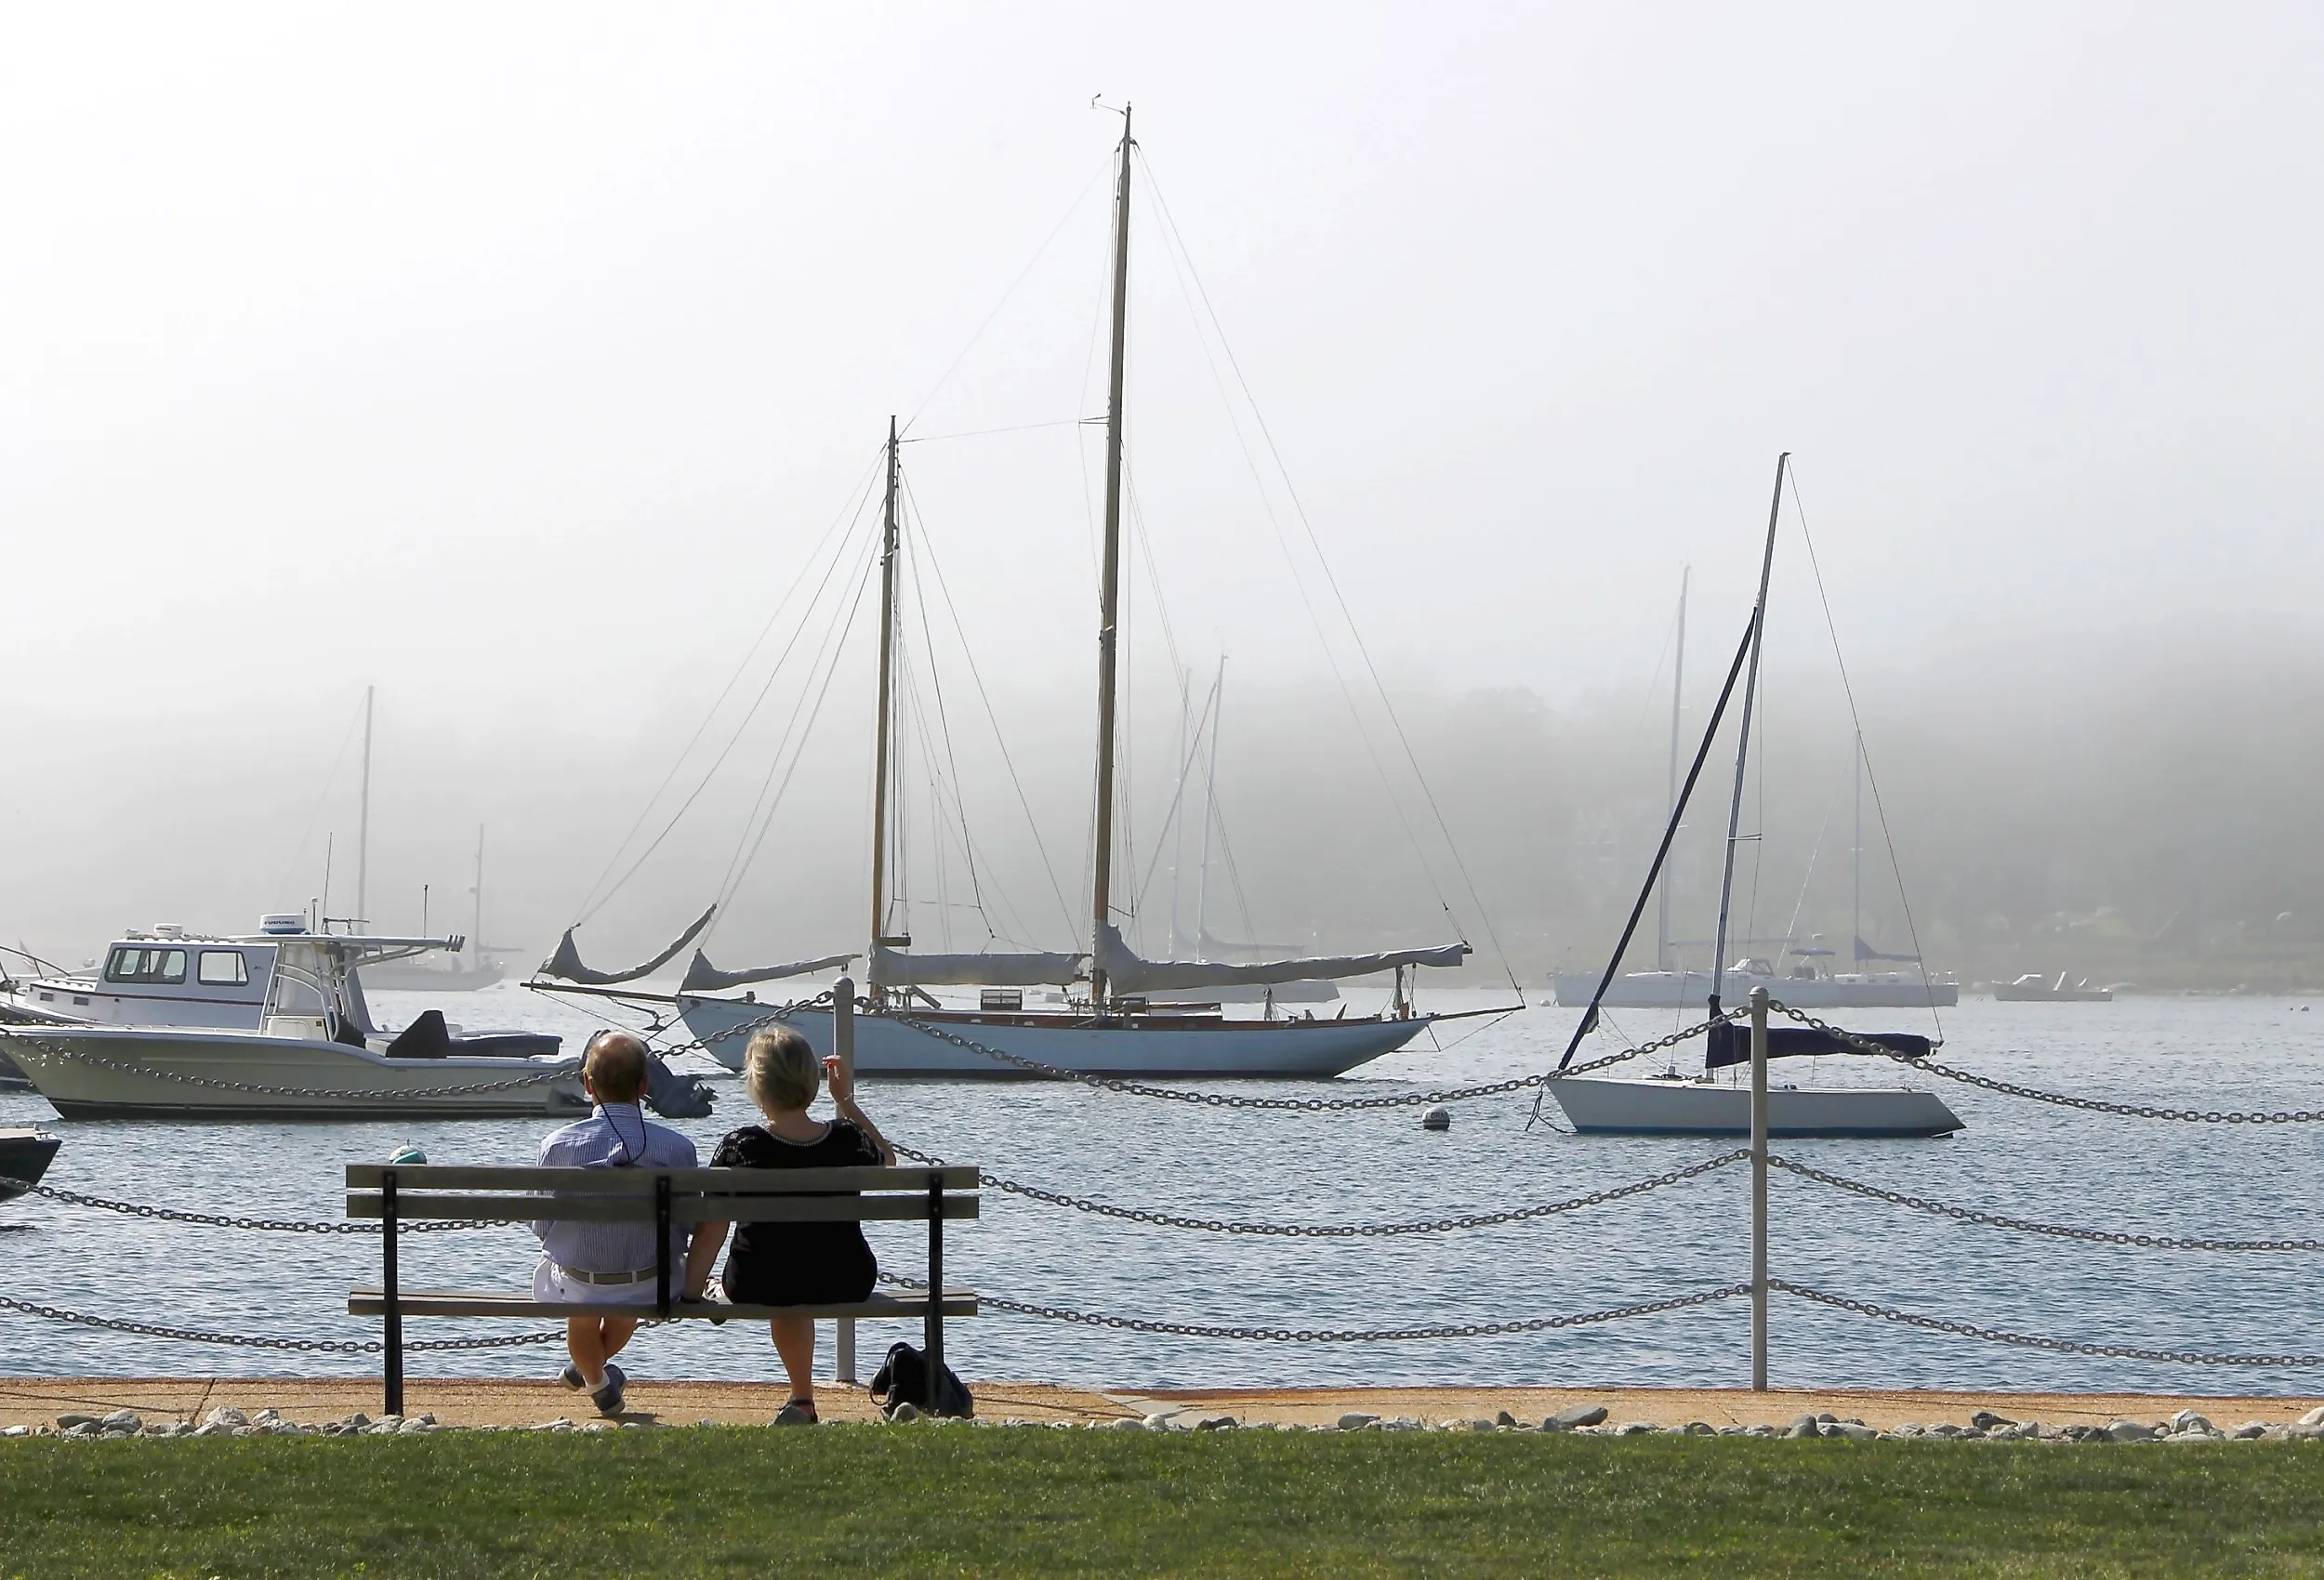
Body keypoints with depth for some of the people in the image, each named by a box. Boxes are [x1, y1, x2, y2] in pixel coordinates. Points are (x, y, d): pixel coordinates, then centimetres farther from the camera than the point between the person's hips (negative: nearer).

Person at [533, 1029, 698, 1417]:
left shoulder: (557, 1146, -20)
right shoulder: (677, 1149, -20)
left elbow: (542, 1227, -6)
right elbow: (684, 1230, -7)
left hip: (578, 1286, -1)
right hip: (650, 1291, 1)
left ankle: (596, 1382, 57)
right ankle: (591, 1370, 60)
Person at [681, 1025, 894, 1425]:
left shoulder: (740, 1148, -22)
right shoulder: (847, 1139, -15)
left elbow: (710, 1230, -18)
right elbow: (887, 1157, 11)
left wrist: (691, 1288, -4)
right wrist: (847, 1102, 12)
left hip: (758, 1288, -2)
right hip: (845, 1286, 2)